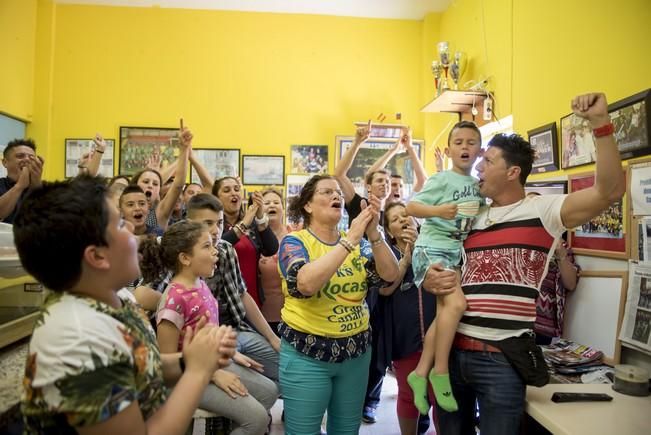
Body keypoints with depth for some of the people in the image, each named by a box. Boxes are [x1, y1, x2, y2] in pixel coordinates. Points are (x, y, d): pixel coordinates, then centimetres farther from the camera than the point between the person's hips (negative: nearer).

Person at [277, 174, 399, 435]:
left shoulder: (357, 243, 5)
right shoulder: (294, 242, -9)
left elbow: (390, 275, -8)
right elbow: (306, 283, -28)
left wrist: (373, 233, -20)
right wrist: (349, 240, -27)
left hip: (356, 351, 5)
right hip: (307, 353, -4)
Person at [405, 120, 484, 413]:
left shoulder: (478, 186, 12)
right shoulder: (442, 179, -9)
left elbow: (479, 216, 26)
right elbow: (411, 207, -15)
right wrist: (438, 210, -30)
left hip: (455, 253, 8)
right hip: (432, 249, -8)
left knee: (443, 313, 8)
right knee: (456, 303, -26)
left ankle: (421, 373, 20)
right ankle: (440, 372, -10)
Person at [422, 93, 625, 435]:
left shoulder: (542, 209, -5)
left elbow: (610, 190, -18)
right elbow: (441, 270, 17)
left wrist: (601, 124, -23)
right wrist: (430, 281, -6)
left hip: (502, 358, -5)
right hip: (453, 350, 6)